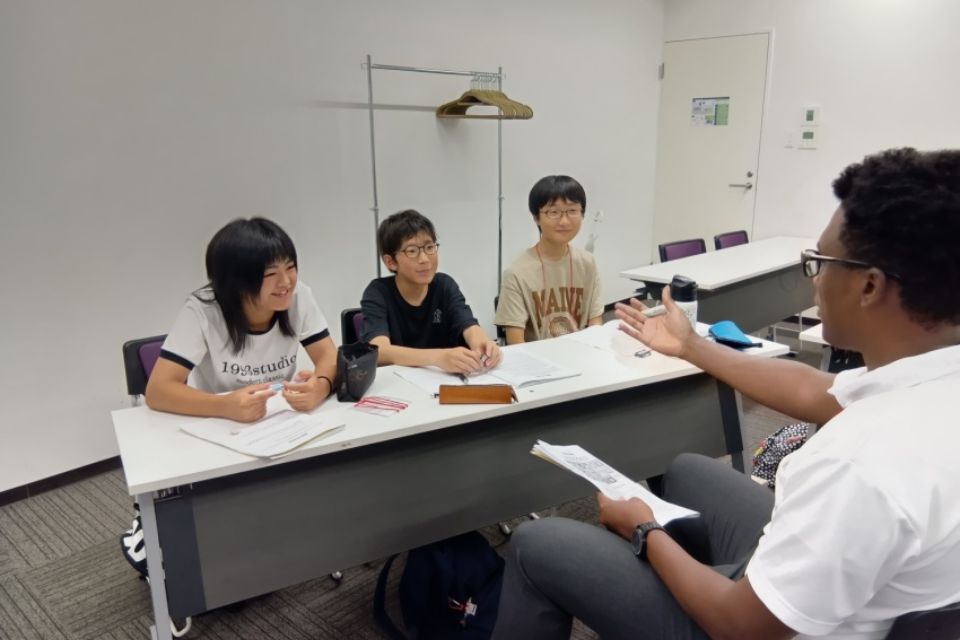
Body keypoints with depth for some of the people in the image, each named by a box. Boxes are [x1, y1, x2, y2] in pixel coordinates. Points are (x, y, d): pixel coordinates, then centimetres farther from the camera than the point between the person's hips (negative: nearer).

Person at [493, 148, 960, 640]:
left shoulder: (868, 460, -38)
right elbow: (814, 393, 7)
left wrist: (647, 532, -8)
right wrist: (691, 347, 16)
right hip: (830, 579, 8)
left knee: (536, 545, 3)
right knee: (687, 470, 29)